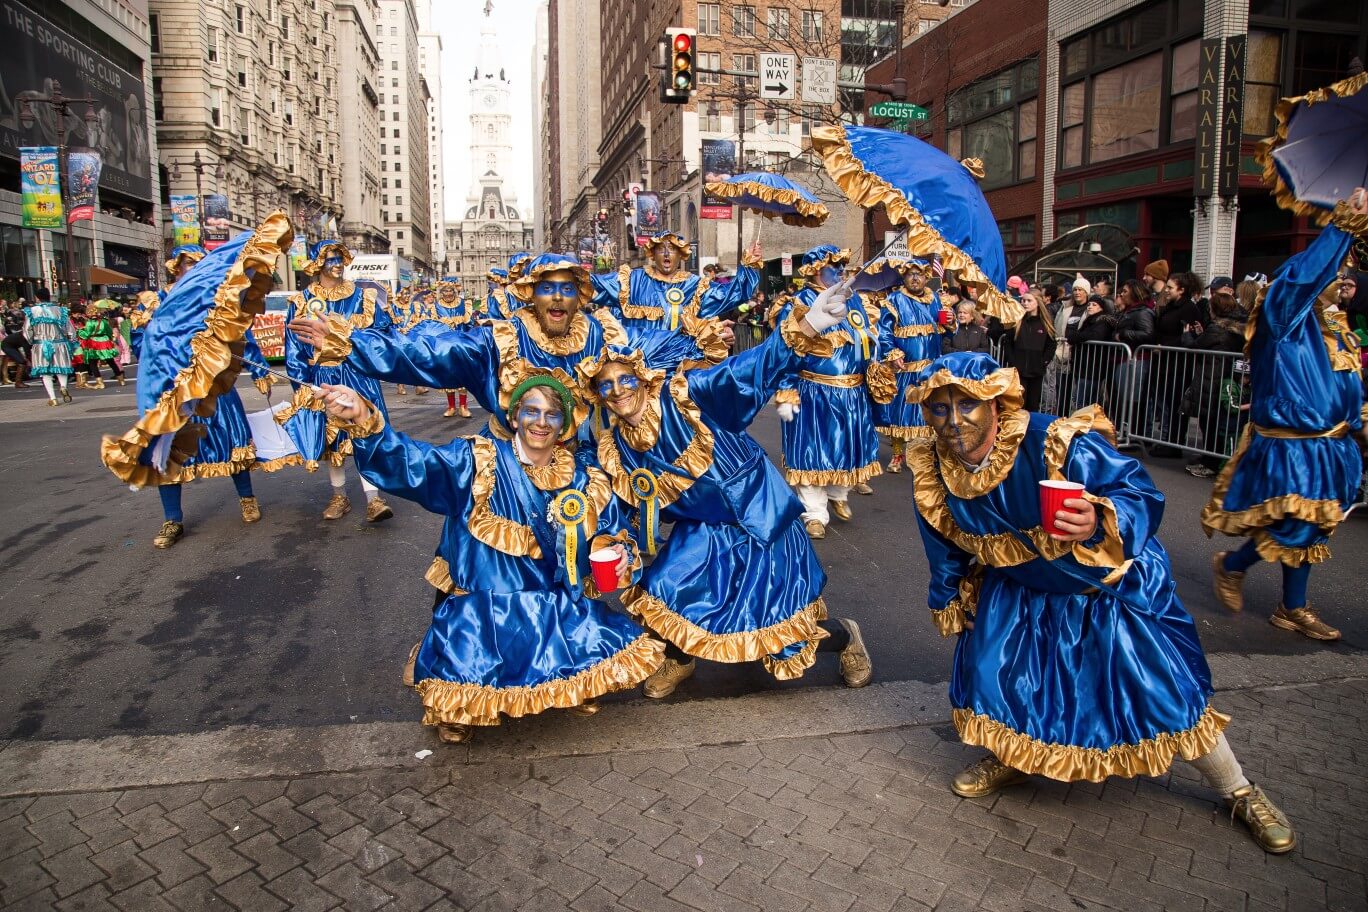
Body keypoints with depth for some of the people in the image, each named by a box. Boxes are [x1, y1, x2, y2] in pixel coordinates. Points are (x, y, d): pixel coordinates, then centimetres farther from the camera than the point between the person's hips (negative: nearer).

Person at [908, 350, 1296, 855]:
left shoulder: (1057, 443, -33)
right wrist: (948, 604, 13)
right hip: (1021, 591, 4)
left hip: (1115, 586, -4)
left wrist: (1099, 521, -49)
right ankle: (1008, 759, 29)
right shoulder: (933, 475, -16)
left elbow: (1141, 493, -28)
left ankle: (1241, 793, 25)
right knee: (988, 670, -4)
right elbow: (947, 552, 2)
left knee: (1163, 690, -2)